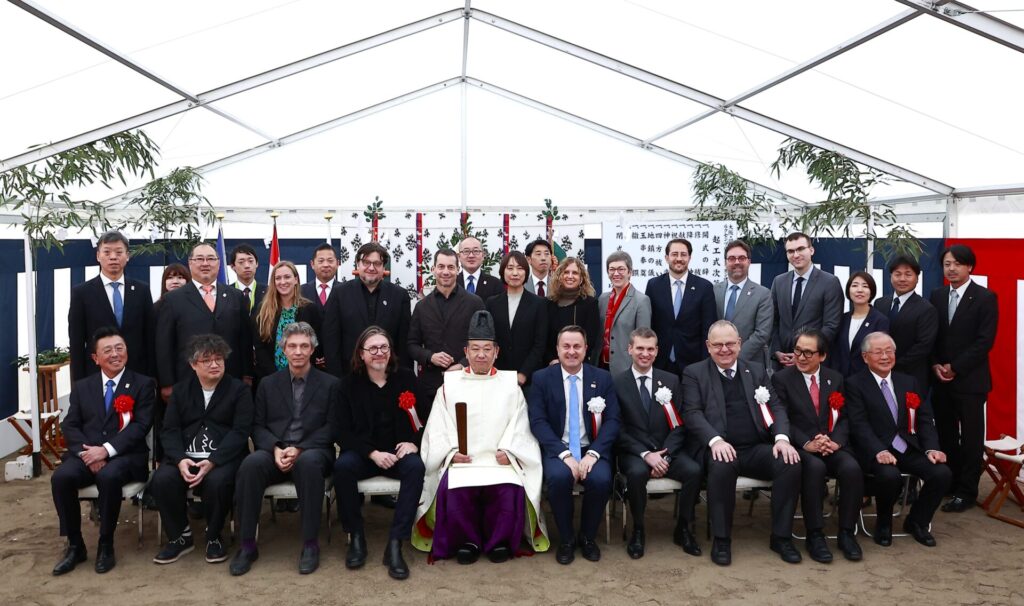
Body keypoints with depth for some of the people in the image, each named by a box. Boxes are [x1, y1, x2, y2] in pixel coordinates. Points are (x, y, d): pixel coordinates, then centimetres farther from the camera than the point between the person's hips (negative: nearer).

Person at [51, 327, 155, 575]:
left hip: (125, 455, -3)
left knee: (109, 476, -36)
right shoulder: (82, 387, 17)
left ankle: (106, 545, -15)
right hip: (86, 453, 4)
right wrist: (87, 452, -13)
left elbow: (140, 425, -5)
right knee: (60, 477, -27)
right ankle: (75, 545, -8)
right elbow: (69, 425, 7)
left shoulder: (143, 384, 6)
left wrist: (106, 450, -18)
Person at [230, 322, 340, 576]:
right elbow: (258, 425, 10)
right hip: (275, 453, 2)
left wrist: (300, 449, -14)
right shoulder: (268, 384, 17)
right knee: (251, 463, -31)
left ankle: (310, 543, -26)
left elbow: (331, 428, 0)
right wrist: (275, 448, -11)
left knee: (308, 462, -38)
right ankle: (247, 545, -20)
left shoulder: (331, 384, 8)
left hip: (312, 452, -2)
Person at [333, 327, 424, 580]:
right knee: (343, 465, -32)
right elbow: (342, 431, -4)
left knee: (415, 467, -32)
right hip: (363, 453, 0)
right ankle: (356, 536, -14)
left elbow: (426, 418, 7)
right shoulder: (350, 383, 1)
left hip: (400, 452, 0)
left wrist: (414, 442, -13)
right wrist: (373, 453, -18)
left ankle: (395, 543, -29)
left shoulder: (406, 378, 3)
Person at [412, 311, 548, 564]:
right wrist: (451, 452, -9)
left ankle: (499, 541, -4)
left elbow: (519, 425, 7)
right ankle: (467, 541, -4)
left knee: (510, 489, -30)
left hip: (500, 459, 0)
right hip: (460, 459, 0)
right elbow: (439, 428, 8)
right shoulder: (450, 383, 14)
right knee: (455, 491, -30)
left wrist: (507, 451, -9)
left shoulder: (510, 383, 14)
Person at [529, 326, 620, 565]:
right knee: (558, 476, -32)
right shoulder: (541, 378, 3)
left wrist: (593, 454, -16)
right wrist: (565, 454, -19)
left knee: (601, 479, -29)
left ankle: (587, 536, 0)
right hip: (557, 449, -1)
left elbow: (612, 420, 0)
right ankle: (566, 538, -5)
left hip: (592, 449, 1)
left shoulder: (603, 378, 6)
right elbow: (538, 421, -6)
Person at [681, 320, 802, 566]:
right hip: (720, 449, -4)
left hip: (757, 448, 4)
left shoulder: (757, 371, 18)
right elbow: (692, 413, -5)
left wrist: (782, 437, -8)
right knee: (722, 466, -36)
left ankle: (781, 536, -5)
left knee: (791, 463, -23)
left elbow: (776, 407, 12)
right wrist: (715, 440, -22)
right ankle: (721, 539, -18)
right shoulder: (694, 373, 7)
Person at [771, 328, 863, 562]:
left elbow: (845, 417, 9)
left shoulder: (835, 378, 13)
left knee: (852, 468, -27)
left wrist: (835, 441, -11)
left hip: (832, 445, 3)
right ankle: (815, 535, -21)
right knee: (815, 467, -35)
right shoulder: (781, 378, 1)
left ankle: (847, 533, -11)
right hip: (800, 447, -3)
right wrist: (807, 443, -19)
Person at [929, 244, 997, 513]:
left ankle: (966, 492, 11)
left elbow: (985, 341, -12)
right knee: (945, 435, 10)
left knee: (970, 437, 3)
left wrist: (955, 367, -13)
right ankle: (949, 483, 22)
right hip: (940, 378, 4)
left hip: (970, 379, -4)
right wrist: (935, 365, -5)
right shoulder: (937, 295, 9)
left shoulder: (985, 297, -6)